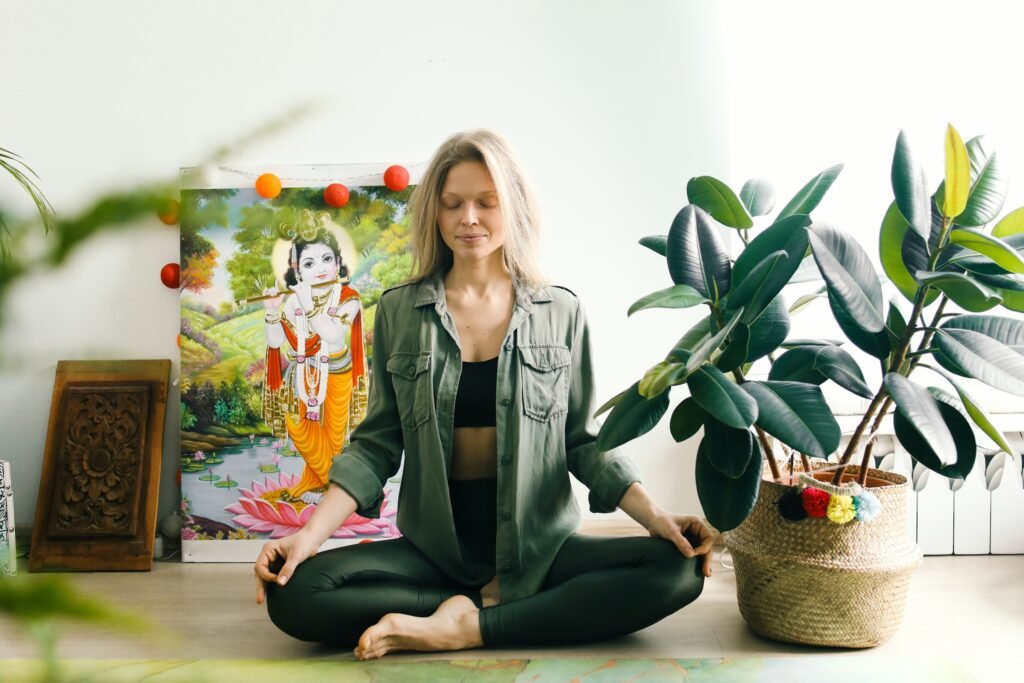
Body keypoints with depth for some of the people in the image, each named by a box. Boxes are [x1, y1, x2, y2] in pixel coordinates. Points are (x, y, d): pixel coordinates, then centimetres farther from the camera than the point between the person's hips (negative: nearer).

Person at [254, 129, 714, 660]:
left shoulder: (561, 314, 3)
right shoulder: (398, 312, 4)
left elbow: (583, 439, 6)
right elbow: (378, 442, 3)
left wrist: (654, 515, -10)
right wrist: (310, 535, -11)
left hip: (539, 545, 1)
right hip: (433, 545, 0)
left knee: (678, 569, -26)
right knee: (294, 594, -25)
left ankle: (462, 627, -22)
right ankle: (492, 606, -15)